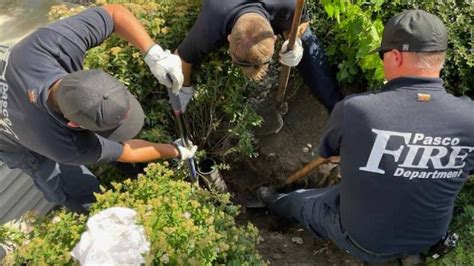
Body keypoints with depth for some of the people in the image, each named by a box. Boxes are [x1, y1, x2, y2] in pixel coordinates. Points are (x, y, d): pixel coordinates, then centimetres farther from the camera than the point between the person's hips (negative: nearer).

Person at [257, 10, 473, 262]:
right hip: (427, 240, 3)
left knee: (298, 200, 25)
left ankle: (278, 204, 56)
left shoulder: (355, 109, -30)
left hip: (362, 241, -3)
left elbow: (326, 150, -7)